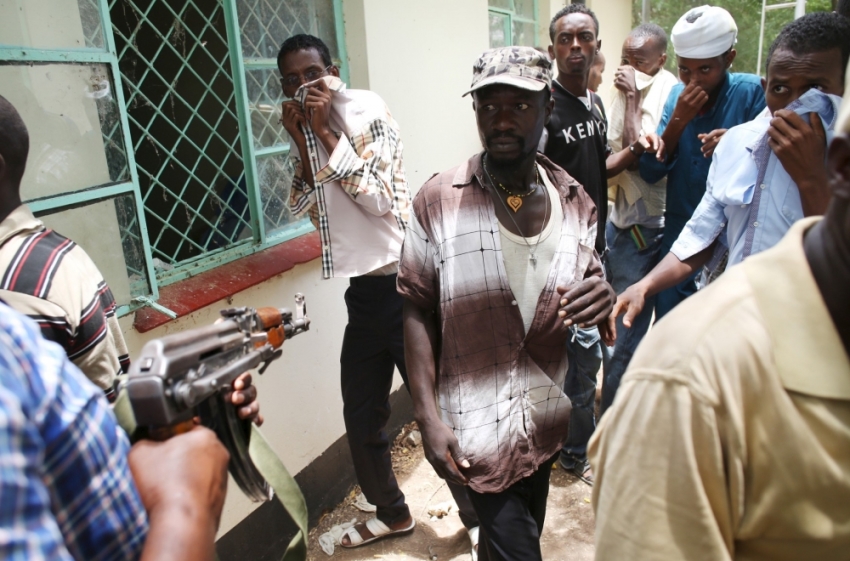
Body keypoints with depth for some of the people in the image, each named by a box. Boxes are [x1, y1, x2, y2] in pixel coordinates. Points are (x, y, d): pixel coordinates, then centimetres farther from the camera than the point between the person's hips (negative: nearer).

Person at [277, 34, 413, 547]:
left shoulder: (366, 110, -10)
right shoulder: (312, 128, 10)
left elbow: (380, 199, -20)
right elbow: (308, 209, 3)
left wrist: (325, 131, -17)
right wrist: (302, 141, -6)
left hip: (402, 283, -7)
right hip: (364, 287, 7)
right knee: (362, 414, 16)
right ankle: (392, 512, 39)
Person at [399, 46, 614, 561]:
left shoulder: (575, 201, -2)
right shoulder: (439, 201, -13)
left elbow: (588, 293, 8)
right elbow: (418, 310, -8)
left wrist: (602, 301, -17)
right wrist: (428, 415, -13)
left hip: (546, 419, 5)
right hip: (477, 427, -4)